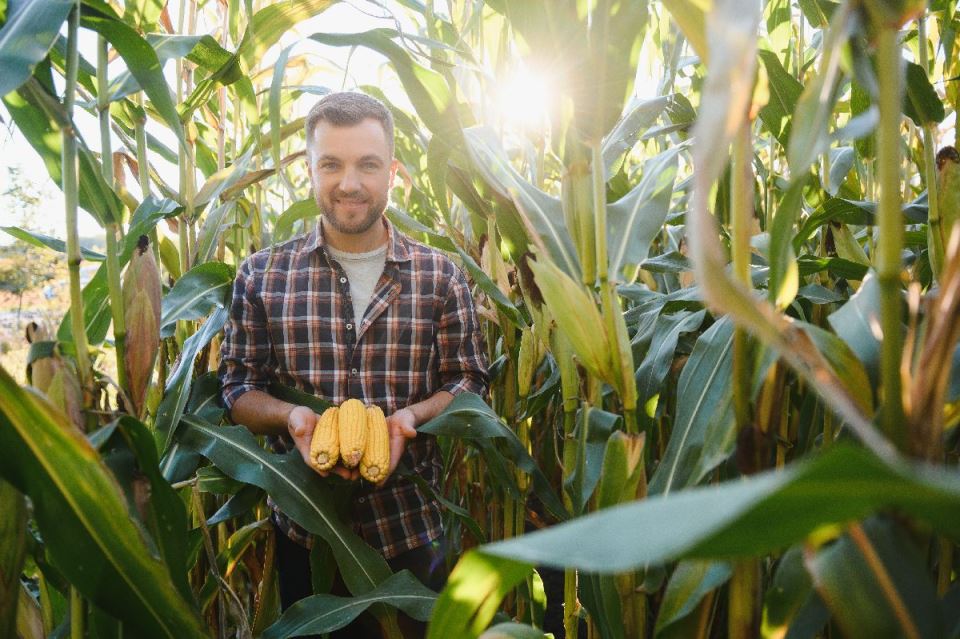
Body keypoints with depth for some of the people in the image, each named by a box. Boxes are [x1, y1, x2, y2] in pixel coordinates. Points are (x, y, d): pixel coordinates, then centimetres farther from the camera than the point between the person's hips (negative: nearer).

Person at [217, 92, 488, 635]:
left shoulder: (441, 276, -2)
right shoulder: (262, 276, -2)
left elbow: (469, 382, 0)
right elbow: (238, 387, 2)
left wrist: (412, 416, -19)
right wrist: (290, 416, -18)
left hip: (413, 525, 0)